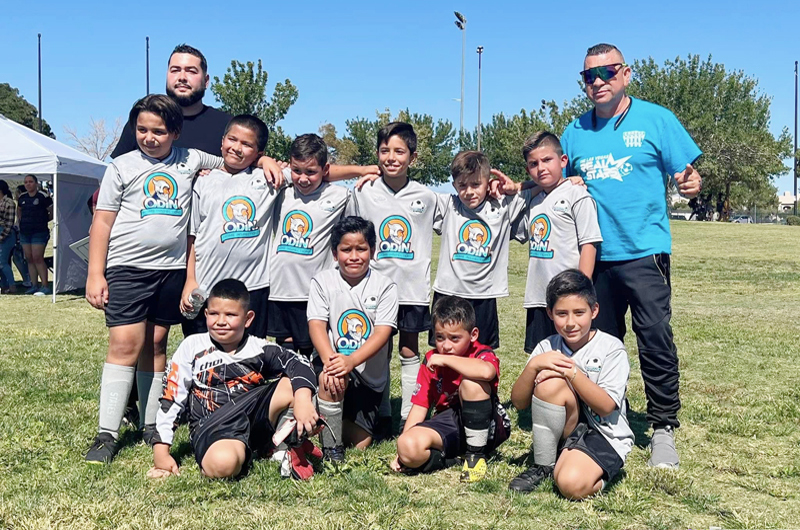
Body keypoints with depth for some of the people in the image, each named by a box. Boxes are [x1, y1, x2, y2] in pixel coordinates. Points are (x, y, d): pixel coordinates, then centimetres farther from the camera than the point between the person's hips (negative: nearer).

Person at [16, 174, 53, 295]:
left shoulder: (43, 197, -8)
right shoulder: (22, 198, 11)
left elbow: (52, 212, -5)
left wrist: (43, 220, 1)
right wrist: (20, 221, 18)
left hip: (39, 232, -7)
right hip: (24, 232, 7)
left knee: (37, 258, -12)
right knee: (29, 259, 7)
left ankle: (44, 286, -9)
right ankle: (34, 285, 12)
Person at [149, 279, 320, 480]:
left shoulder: (259, 349, 4)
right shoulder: (192, 347, 3)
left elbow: (299, 364, -11)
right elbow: (171, 400, 3)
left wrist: (303, 400, -31)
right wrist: (161, 451, -2)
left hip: (256, 419, 2)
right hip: (212, 431, -1)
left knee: (296, 385, -20)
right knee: (221, 464, -37)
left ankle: (291, 445, -6)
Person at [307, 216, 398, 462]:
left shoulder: (385, 286, -7)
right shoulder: (322, 281, -4)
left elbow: (382, 332, -16)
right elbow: (316, 324, -14)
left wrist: (351, 360, -33)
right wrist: (330, 359, -34)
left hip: (370, 376, 1)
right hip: (332, 360, -1)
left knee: (360, 442, -1)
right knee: (331, 377, -38)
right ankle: (331, 447, -16)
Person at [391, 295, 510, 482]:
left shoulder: (482, 354, -12)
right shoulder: (430, 361, 2)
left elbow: (487, 372, -40)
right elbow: (419, 406, 2)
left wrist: (446, 359, -27)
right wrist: (403, 449, -8)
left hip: (486, 428, -2)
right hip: (449, 429, 2)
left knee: (471, 382, -32)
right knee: (409, 447, -29)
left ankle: (476, 455, -15)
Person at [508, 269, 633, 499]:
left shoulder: (611, 348, -8)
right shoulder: (547, 348, 1)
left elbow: (606, 406, -17)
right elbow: (519, 402, -3)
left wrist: (572, 371, -25)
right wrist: (533, 365, -20)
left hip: (604, 437, -4)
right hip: (564, 434, 4)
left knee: (571, 484, -34)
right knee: (550, 382, -26)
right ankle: (542, 466, -10)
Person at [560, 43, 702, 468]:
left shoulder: (655, 119, 1)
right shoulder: (575, 131, 11)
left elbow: (687, 178, 0)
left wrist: (691, 185, -23)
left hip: (643, 251, -4)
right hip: (593, 255, 4)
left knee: (655, 339, -8)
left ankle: (663, 428, 7)